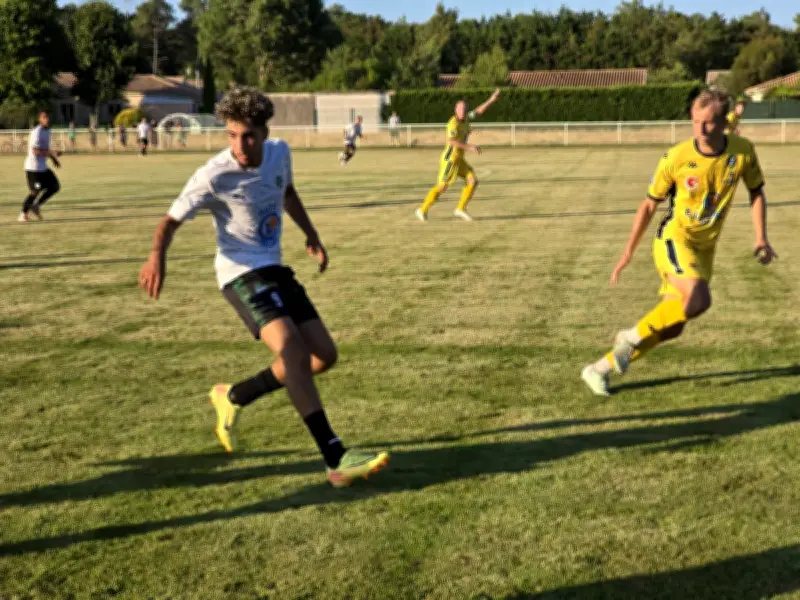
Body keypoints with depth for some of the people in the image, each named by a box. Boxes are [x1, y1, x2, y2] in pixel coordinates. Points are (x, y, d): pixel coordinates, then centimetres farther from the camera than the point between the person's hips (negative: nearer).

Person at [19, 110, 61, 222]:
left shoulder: (47, 131, 11)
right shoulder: (37, 132, -18)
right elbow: (35, 151, -26)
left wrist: (54, 158, 15)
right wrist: (52, 153, -26)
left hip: (43, 167, 9)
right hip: (33, 168, -9)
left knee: (55, 186, 7)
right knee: (35, 192, -3)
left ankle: (36, 205, 16)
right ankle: (23, 214, 12)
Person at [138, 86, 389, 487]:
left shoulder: (279, 152, 0)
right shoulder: (214, 176, -18)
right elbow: (172, 220, -13)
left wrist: (311, 235, 19)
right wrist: (157, 256, -33)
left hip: (275, 269, 7)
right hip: (242, 273, -7)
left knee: (323, 355, 6)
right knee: (292, 350, -27)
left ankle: (233, 397, 23)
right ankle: (336, 460, -30)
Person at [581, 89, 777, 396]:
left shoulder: (743, 151, -8)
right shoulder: (676, 158, -16)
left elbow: (756, 191, 9)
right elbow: (649, 204, -4)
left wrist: (761, 238, -2)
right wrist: (628, 252, -2)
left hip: (704, 247, 5)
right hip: (674, 238, -5)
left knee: (672, 327, 4)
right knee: (698, 299, -32)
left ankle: (601, 368, 18)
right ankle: (633, 336, -9)